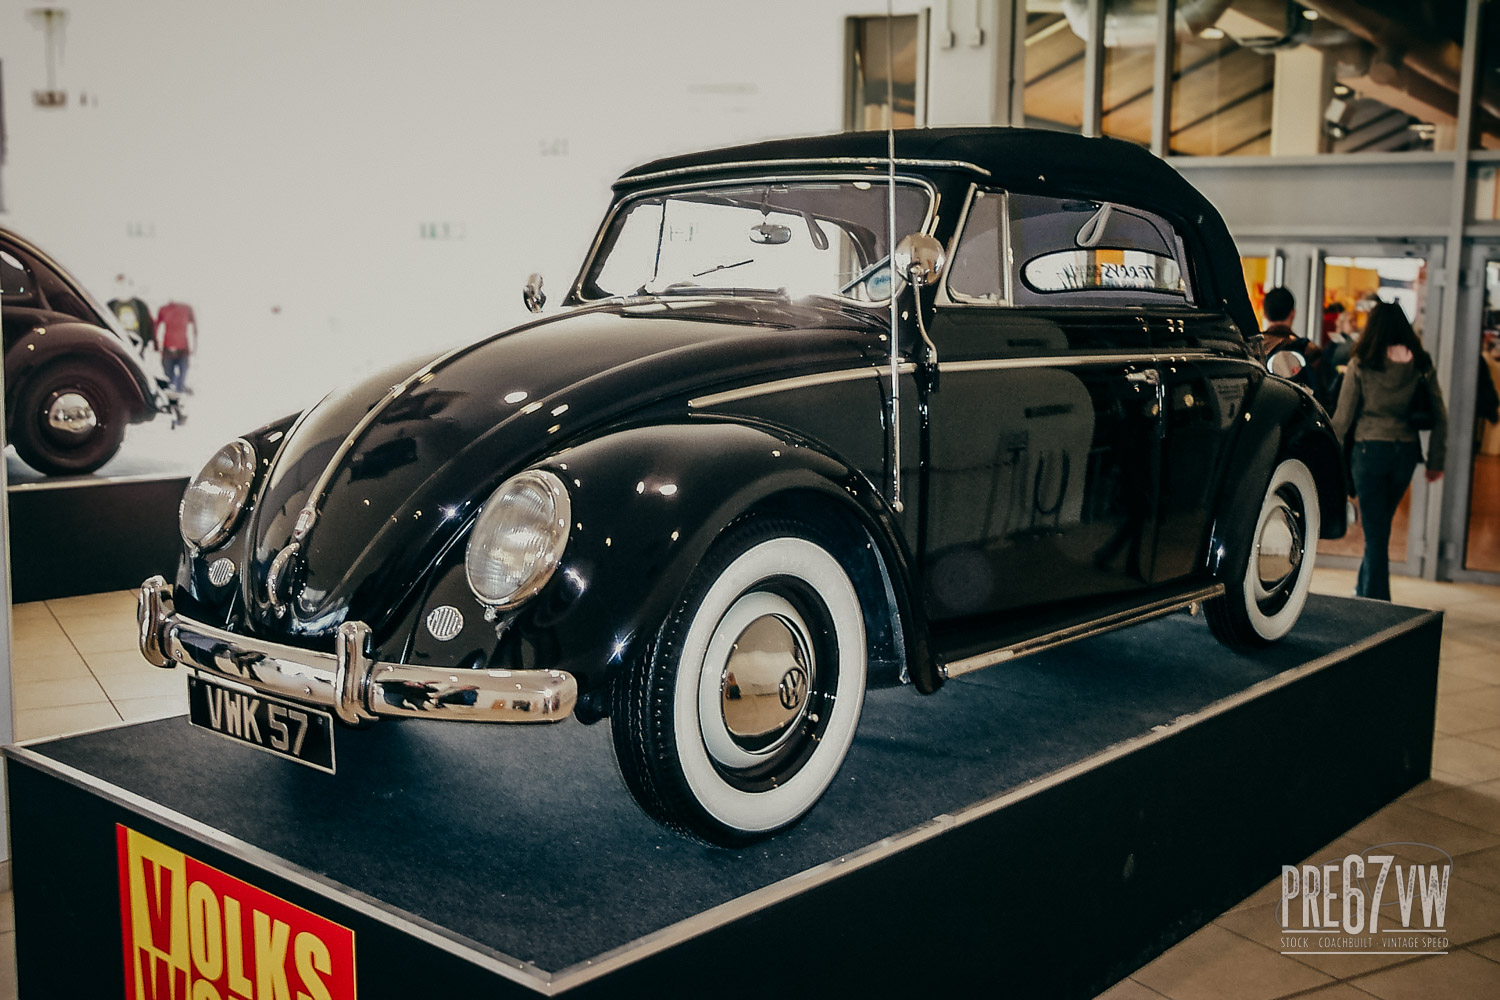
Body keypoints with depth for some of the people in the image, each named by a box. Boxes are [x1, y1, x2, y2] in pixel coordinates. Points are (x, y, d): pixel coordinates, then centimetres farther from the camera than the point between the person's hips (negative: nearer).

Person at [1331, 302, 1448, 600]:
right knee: (1382, 523, 20)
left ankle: (1375, 600, 4)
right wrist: (1436, 460, 12)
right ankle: (1365, 589, 32)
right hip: (1406, 451, 4)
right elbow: (1440, 416, 4)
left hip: (1370, 449, -3)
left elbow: (1343, 416, -5)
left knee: (1375, 530, 2)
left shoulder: (1361, 365, -7)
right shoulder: (1421, 365, 2)